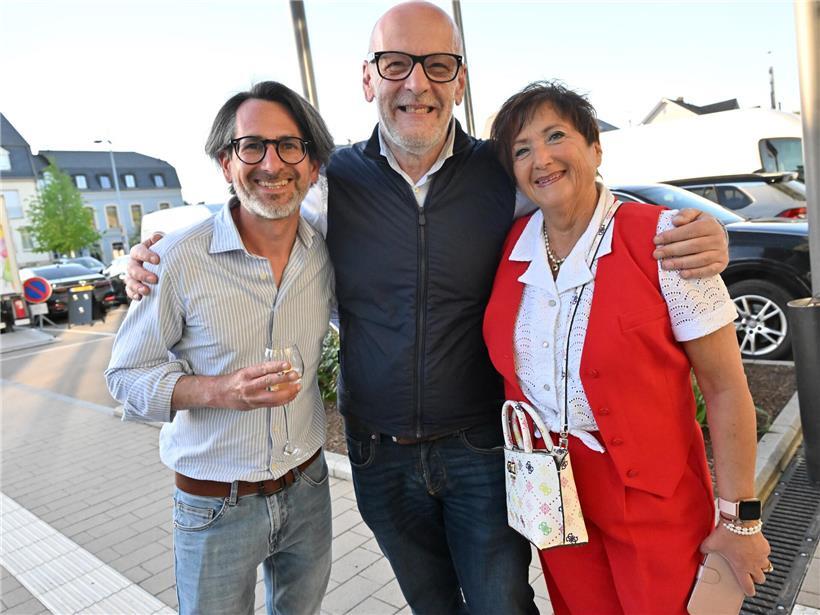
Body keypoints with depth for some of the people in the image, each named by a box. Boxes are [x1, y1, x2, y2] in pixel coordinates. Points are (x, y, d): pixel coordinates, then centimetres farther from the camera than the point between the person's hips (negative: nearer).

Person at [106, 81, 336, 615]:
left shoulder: (327, 251, -6)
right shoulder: (180, 258, -19)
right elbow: (126, 376, -11)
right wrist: (220, 390, -26)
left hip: (307, 488, 4)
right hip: (216, 506, -4)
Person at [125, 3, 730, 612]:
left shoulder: (506, 175, -9)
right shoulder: (334, 180, -7)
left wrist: (691, 234, -20)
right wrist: (162, 260, -9)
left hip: (482, 445, -1)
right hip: (379, 454, 2)